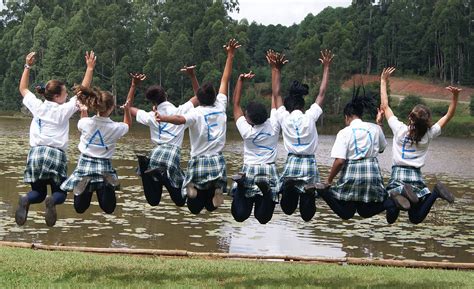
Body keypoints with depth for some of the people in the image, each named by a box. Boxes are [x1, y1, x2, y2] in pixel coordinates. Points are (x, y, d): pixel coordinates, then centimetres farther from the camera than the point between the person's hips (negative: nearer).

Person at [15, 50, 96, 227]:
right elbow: (83, 90, 1)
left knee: (38, 192, 14)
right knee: (60, 193, 10)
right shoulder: (64, 110, -3)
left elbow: (23, 89, 23)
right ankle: (52, 201, -28)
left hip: (36, 154, 3)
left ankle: (26, 200, -22)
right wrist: (90, 68, 1)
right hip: (56, 155, -3)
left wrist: (28, 66, 24)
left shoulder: (37, 106, 6)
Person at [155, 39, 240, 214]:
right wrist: (230, 56, 13)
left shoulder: (196, 113, -10)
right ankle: (217, 188, -21)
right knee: (211, 206, 12)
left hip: (199, 162, -3)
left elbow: (181, 119, -33)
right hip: (218, 162, 3)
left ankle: (192, 187, -23)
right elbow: (225, 80, 8)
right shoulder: (220, 107, 2)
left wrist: (164, 118, -48)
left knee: (195, 208, 10)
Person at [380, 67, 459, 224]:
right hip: (416, 176, 2)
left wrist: (383, 81, 8)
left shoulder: (400, 129, -6)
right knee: (415, 218, 6)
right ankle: (435, 193, -20)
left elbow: (385, 106, 3)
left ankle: (399, 194, -36)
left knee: (390, 219, -4)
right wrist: (455, 96, -6)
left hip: (397, 174, -2)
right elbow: (449, 115, 7)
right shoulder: (428, 135, -1)